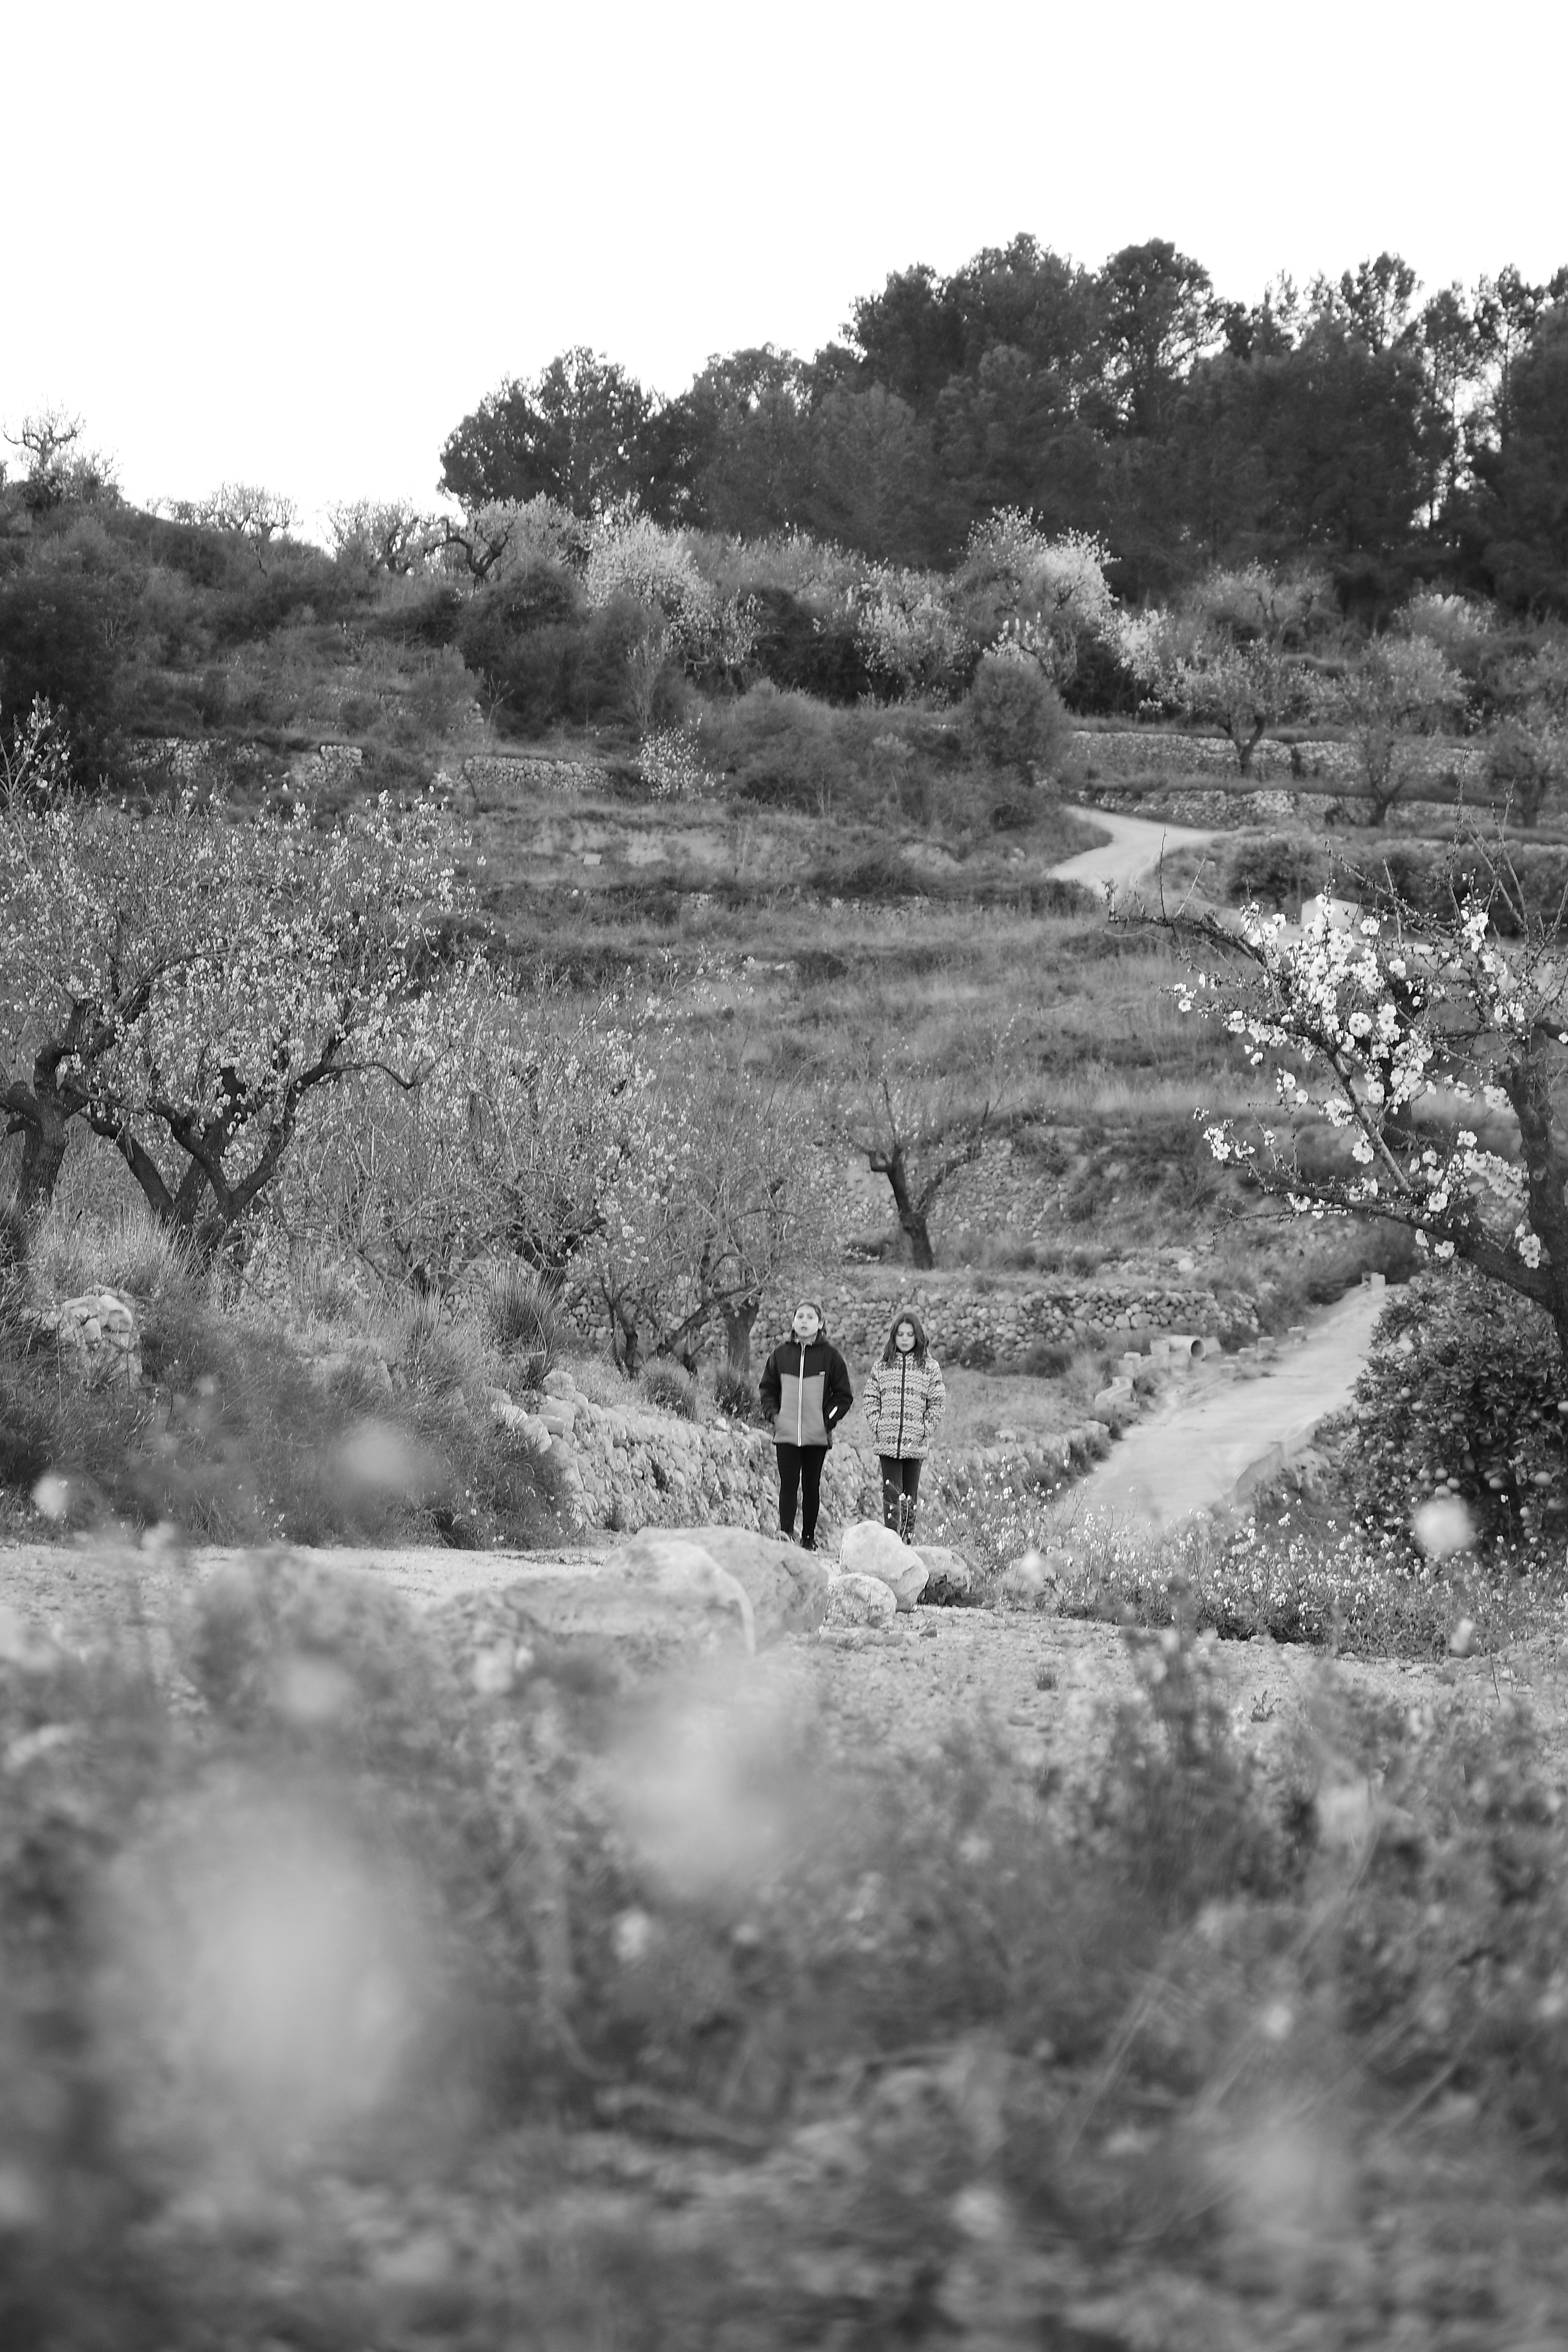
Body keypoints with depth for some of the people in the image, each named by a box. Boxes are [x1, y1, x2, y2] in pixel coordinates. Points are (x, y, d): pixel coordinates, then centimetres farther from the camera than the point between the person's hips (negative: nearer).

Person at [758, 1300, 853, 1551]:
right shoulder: (781, 1354, 6)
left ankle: (809, 1538, 15)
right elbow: (767, 1387, 16)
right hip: (786, 1435, 1)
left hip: (818, 1436, -1)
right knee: (788, 1486, -7)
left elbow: (844, 1395, 5)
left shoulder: (830, 1356, 0)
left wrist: (830, 1419, -6)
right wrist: (774, 1414, 2)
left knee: (812, 1487, 7)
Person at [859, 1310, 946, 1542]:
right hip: (887, 1442, 0)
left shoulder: (930, 1367, 4)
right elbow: (870, 1397, 11)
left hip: (915, 1443, 0)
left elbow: (938, 1402, 4)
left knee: (910, 1496, 7)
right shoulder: (881, 1367, 8)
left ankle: (908, 1539, 15)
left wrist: (928, 1430, -4)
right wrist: (876, 1425, -2)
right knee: (891, 1493, -7)